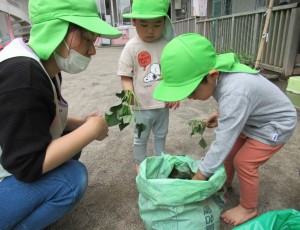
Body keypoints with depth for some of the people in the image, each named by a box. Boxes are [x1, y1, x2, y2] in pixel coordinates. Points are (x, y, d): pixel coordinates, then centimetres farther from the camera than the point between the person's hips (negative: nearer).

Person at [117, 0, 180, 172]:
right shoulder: (131, 47, -13)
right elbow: (126, 77, -10)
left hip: (163, 104, 4)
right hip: (142, 106, -3)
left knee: (161, 135, 24)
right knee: (141, 138, 16)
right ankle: (141, 163, 41)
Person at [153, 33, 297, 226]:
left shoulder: (234, 93, -44)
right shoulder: (219, 73, -16)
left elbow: (222, 142, -39)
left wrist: (197, 179, -31)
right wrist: (222, 116, -7)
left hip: (275, 124, -8)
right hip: (253, 118, 8)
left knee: (243, 163, -6)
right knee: (230, 152, 10)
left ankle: (249, 208, 18)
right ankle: (226, 183, 37)